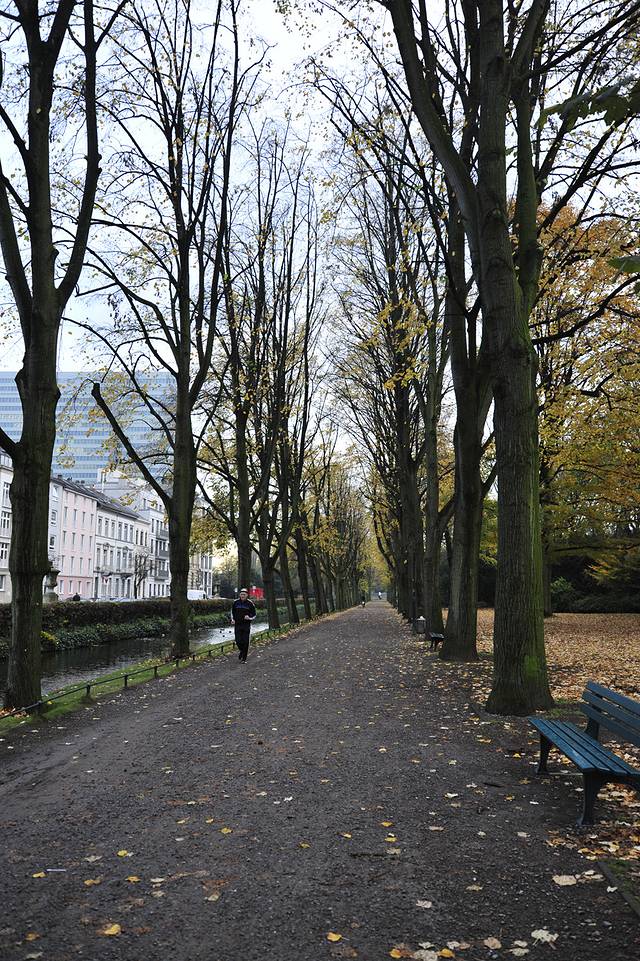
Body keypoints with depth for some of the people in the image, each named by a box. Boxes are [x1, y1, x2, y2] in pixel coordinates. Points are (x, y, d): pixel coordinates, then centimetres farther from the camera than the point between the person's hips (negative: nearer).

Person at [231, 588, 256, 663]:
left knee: (245, 642, -1)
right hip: (237, 625, 1)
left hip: (246, 625, -1)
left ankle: (243, 658, 10)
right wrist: (232, 619, 5)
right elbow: (232, 612, 20)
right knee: (238, 641, -4)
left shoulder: (250, 603, -3)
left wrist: (249, 618, -16)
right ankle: (242, 651, 27)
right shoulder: (236, 602, 2)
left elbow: (254, 615, 4)